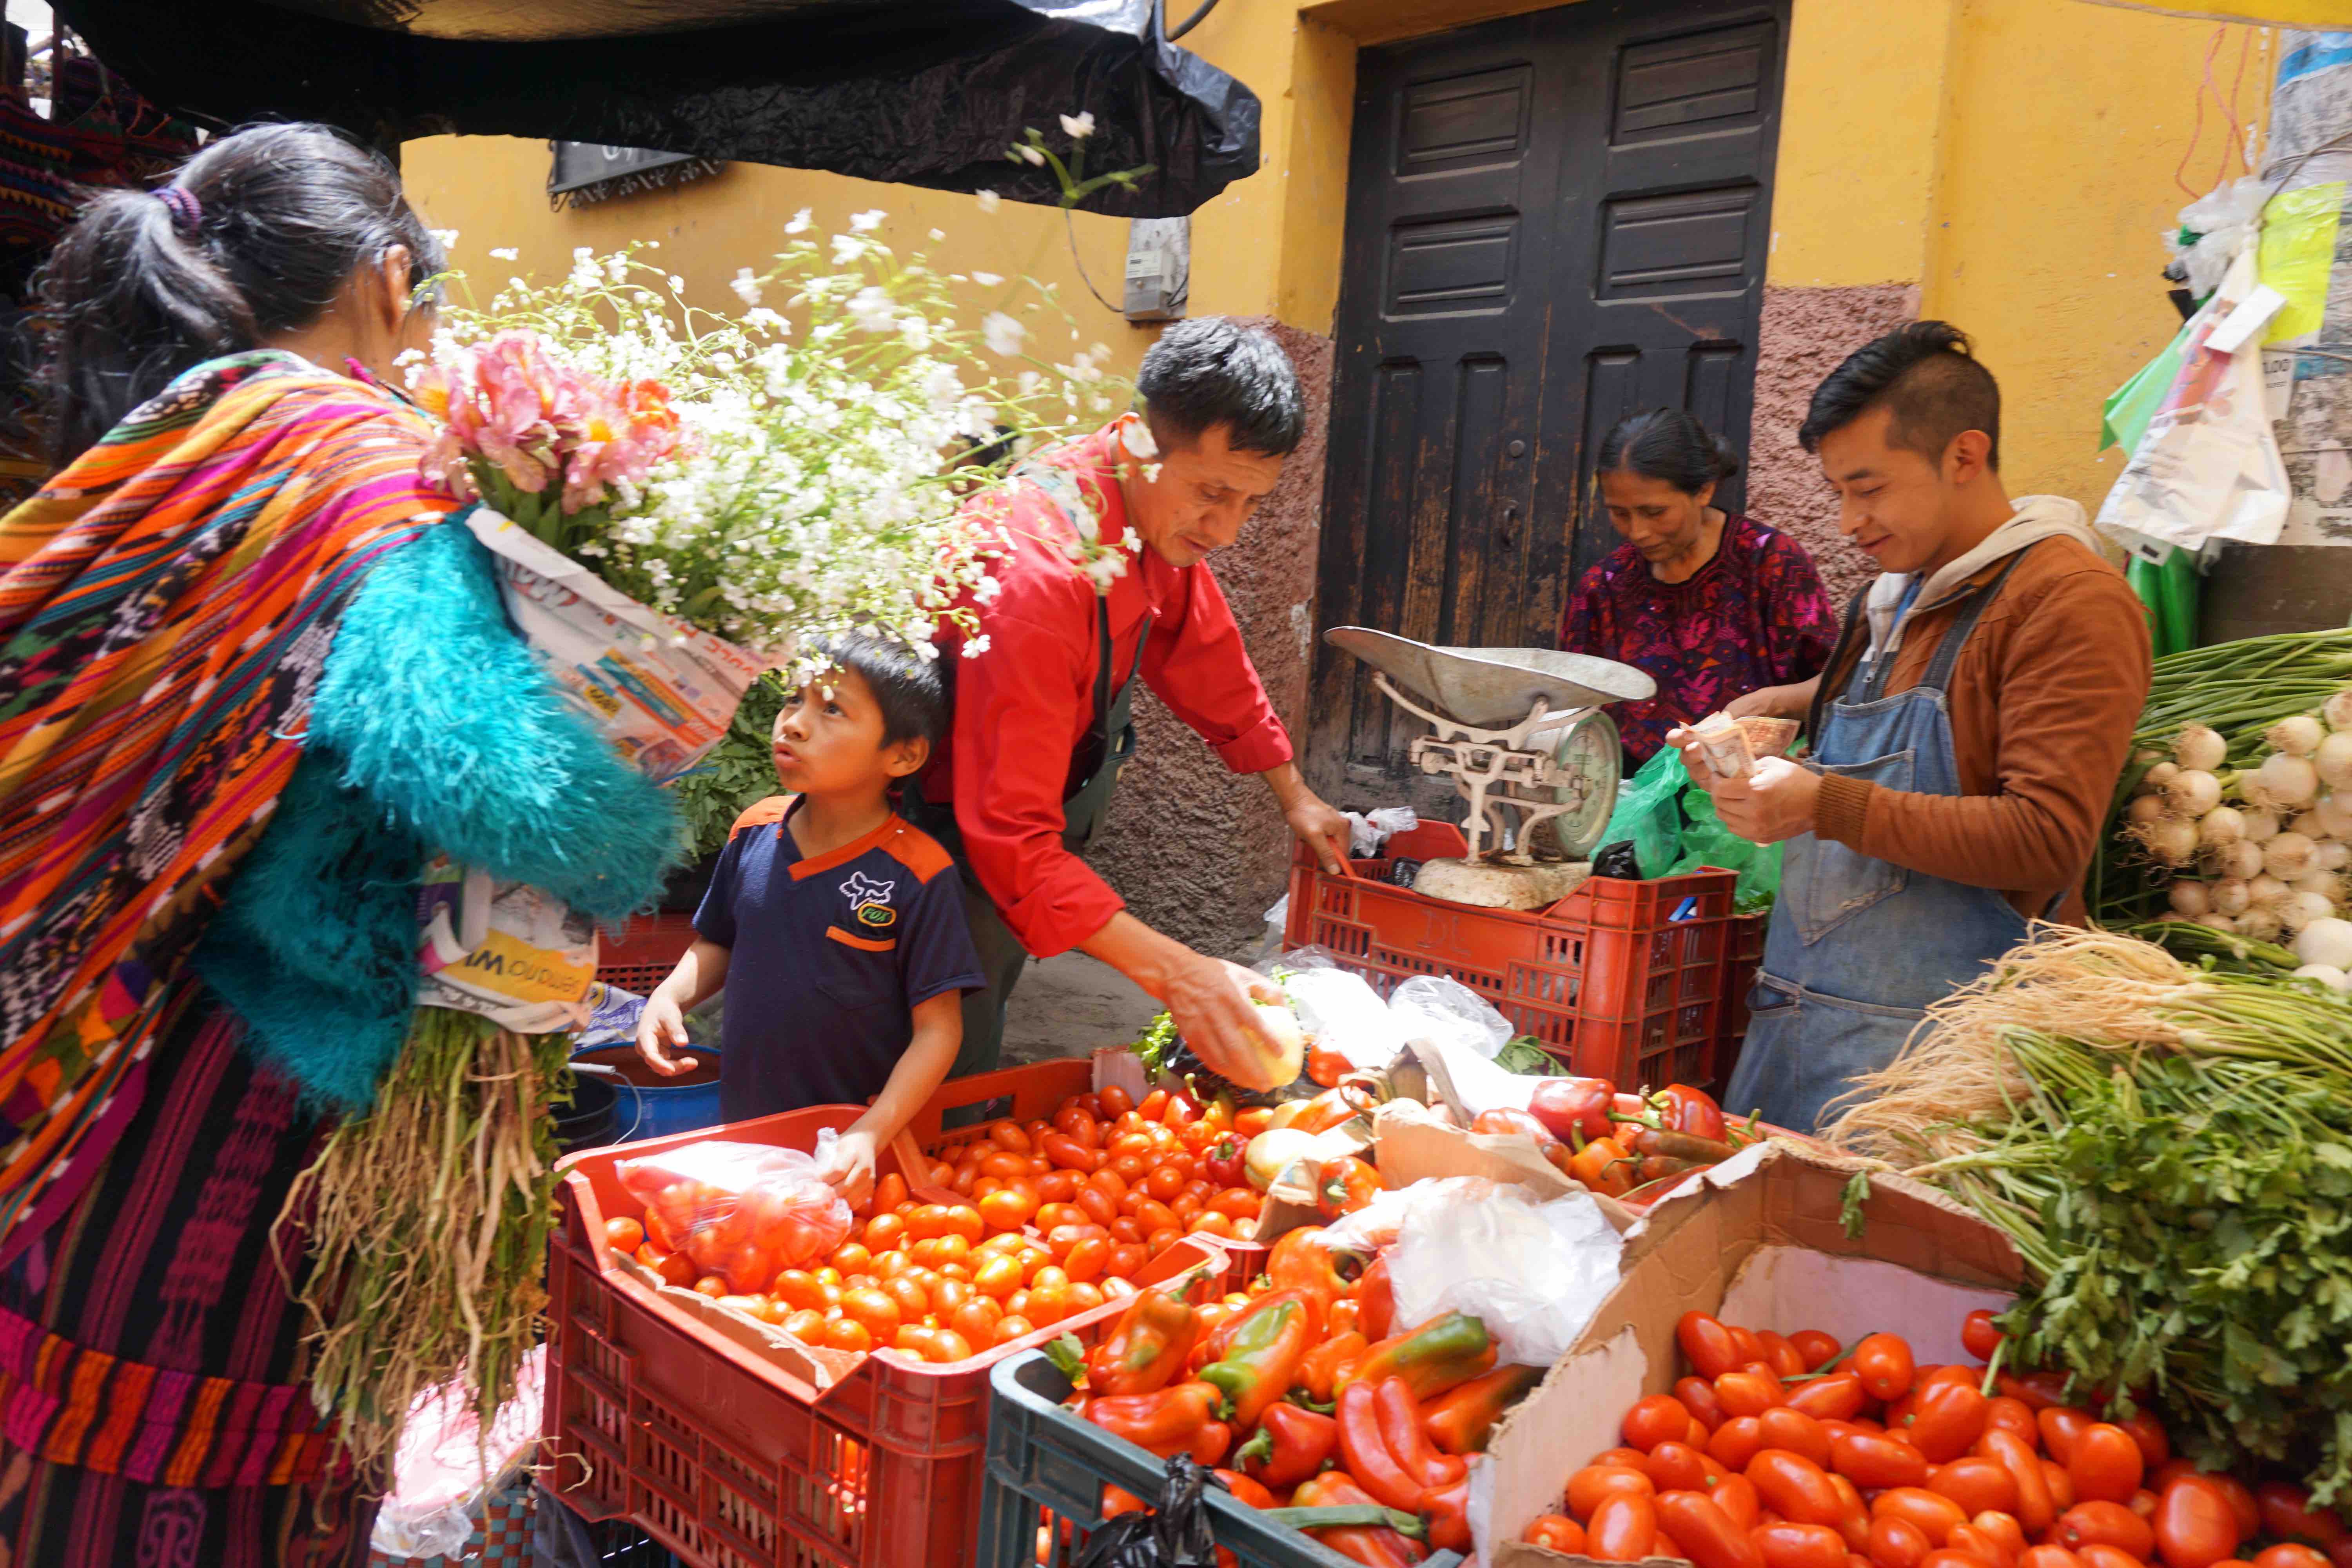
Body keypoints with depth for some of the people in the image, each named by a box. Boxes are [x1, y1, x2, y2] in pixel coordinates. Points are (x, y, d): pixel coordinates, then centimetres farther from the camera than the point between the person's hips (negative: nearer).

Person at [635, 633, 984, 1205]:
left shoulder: (917, 874, -18)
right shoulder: (755, 830, -2)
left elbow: (938, 1029, -15)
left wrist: (872, 1135, -24)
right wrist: (668, 997, -5)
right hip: (742, 1125, 5)